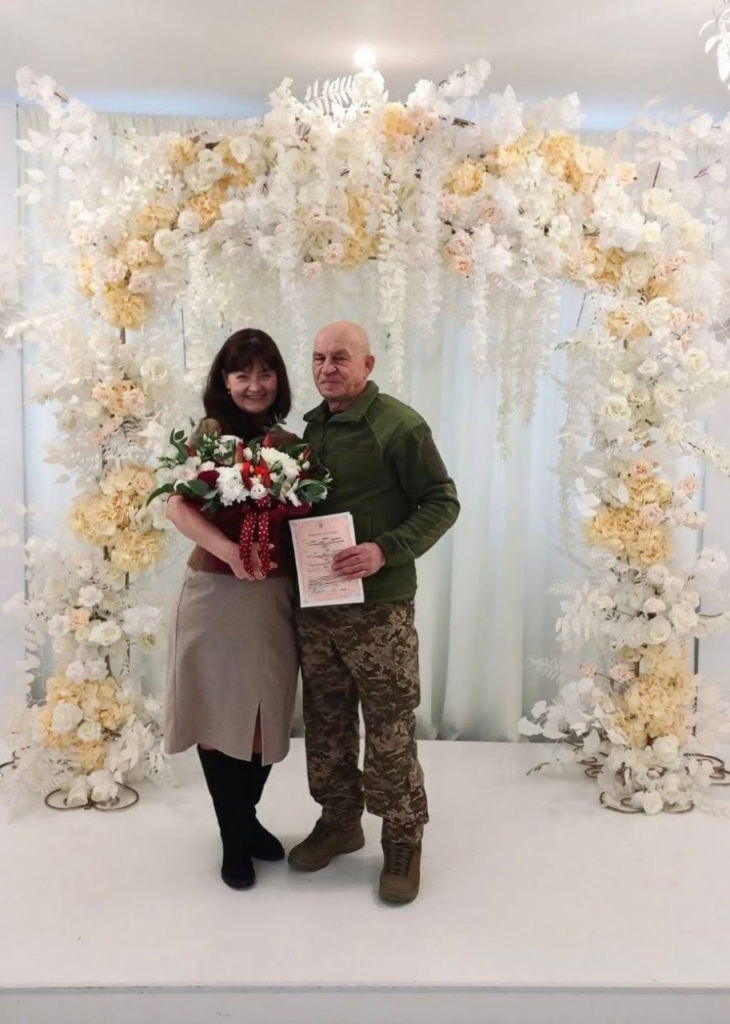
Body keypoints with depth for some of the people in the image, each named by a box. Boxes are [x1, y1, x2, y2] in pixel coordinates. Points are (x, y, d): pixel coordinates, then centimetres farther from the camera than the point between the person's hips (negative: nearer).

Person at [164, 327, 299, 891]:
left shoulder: (291, 445, 8)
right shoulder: (208, 434, -4)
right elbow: (178, 506, -16)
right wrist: (229, 551, -31)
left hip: (276, 596, 4)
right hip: (216, 591, -3)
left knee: (268, 713, 13)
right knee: (219, 714, 7)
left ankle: (249, 817, 37)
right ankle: (233, 838, 26)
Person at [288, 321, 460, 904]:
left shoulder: (399, 426, -10)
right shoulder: (311, 427, 12)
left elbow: (442, 502, -11)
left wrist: (385, 551, -22)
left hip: (378, 604, -7)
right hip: (314, 601, 7)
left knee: (389, 730, 2)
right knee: (325, 723, 16)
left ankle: (403, 842, 20)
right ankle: (339, 823, 34)